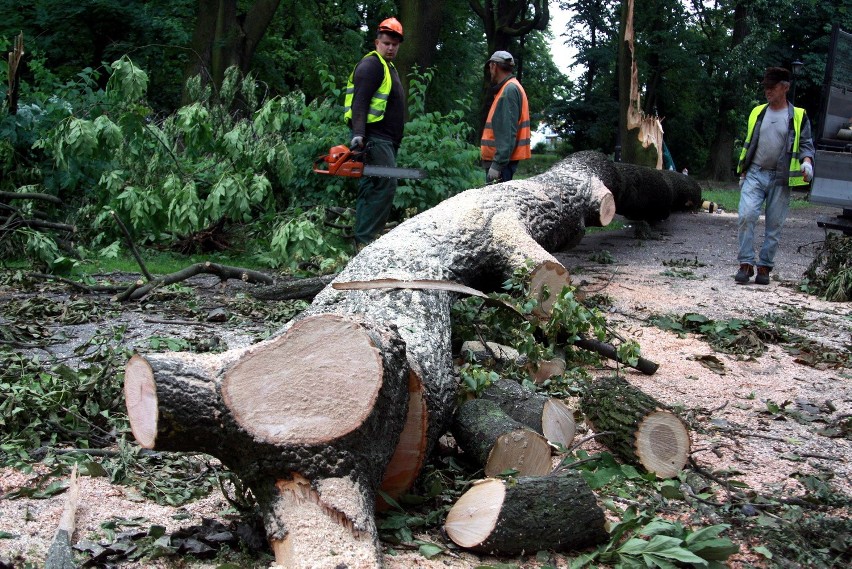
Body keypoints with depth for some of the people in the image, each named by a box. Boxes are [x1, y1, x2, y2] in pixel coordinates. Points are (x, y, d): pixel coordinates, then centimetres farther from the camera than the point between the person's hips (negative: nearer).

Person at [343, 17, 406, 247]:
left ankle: (361, 239, 8)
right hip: (373, 139, -10)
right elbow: (359, 102, -20)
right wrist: (358, 135, -31)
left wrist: (395, 142, 26)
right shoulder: (371, 65, -9)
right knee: (386, 185, -16)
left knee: (369, 188, 7)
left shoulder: (388, 67, 23)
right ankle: (365, 238, -17)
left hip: (385, 140, 10)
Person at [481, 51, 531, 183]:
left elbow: (508, 133, -21)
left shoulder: (509, 90, -13)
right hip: (501, 159, 10)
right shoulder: (510, 88, 18)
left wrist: (497, 163, -25)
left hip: (501, 161, -10)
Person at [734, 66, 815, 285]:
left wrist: (807, 162, -16)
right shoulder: (757, 113, 13)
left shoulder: (798, 116, 4)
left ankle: (765, 267, 9)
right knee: (746, 216, -15)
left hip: (780, 179, -2)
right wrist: (743, 172, 17)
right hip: (755, 174, 2)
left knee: (774, 225, 2)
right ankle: (746, 264, -9)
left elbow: (806, 143, 5)